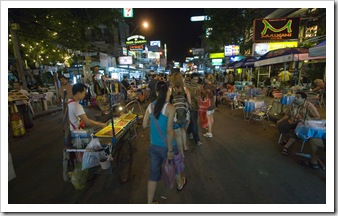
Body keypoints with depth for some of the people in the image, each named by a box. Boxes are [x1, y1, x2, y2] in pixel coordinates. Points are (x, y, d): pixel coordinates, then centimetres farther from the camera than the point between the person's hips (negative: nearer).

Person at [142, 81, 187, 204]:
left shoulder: (150, 106, -2)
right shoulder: (170, 107, -18)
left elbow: (144, 125, 4)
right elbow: (169, 131, -21)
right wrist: (170, 150, -14)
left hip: (153, 146, 4)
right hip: (166, 146, -3)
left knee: (153, 174, 16)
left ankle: (150, 203, 30)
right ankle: (180, 184, 56)